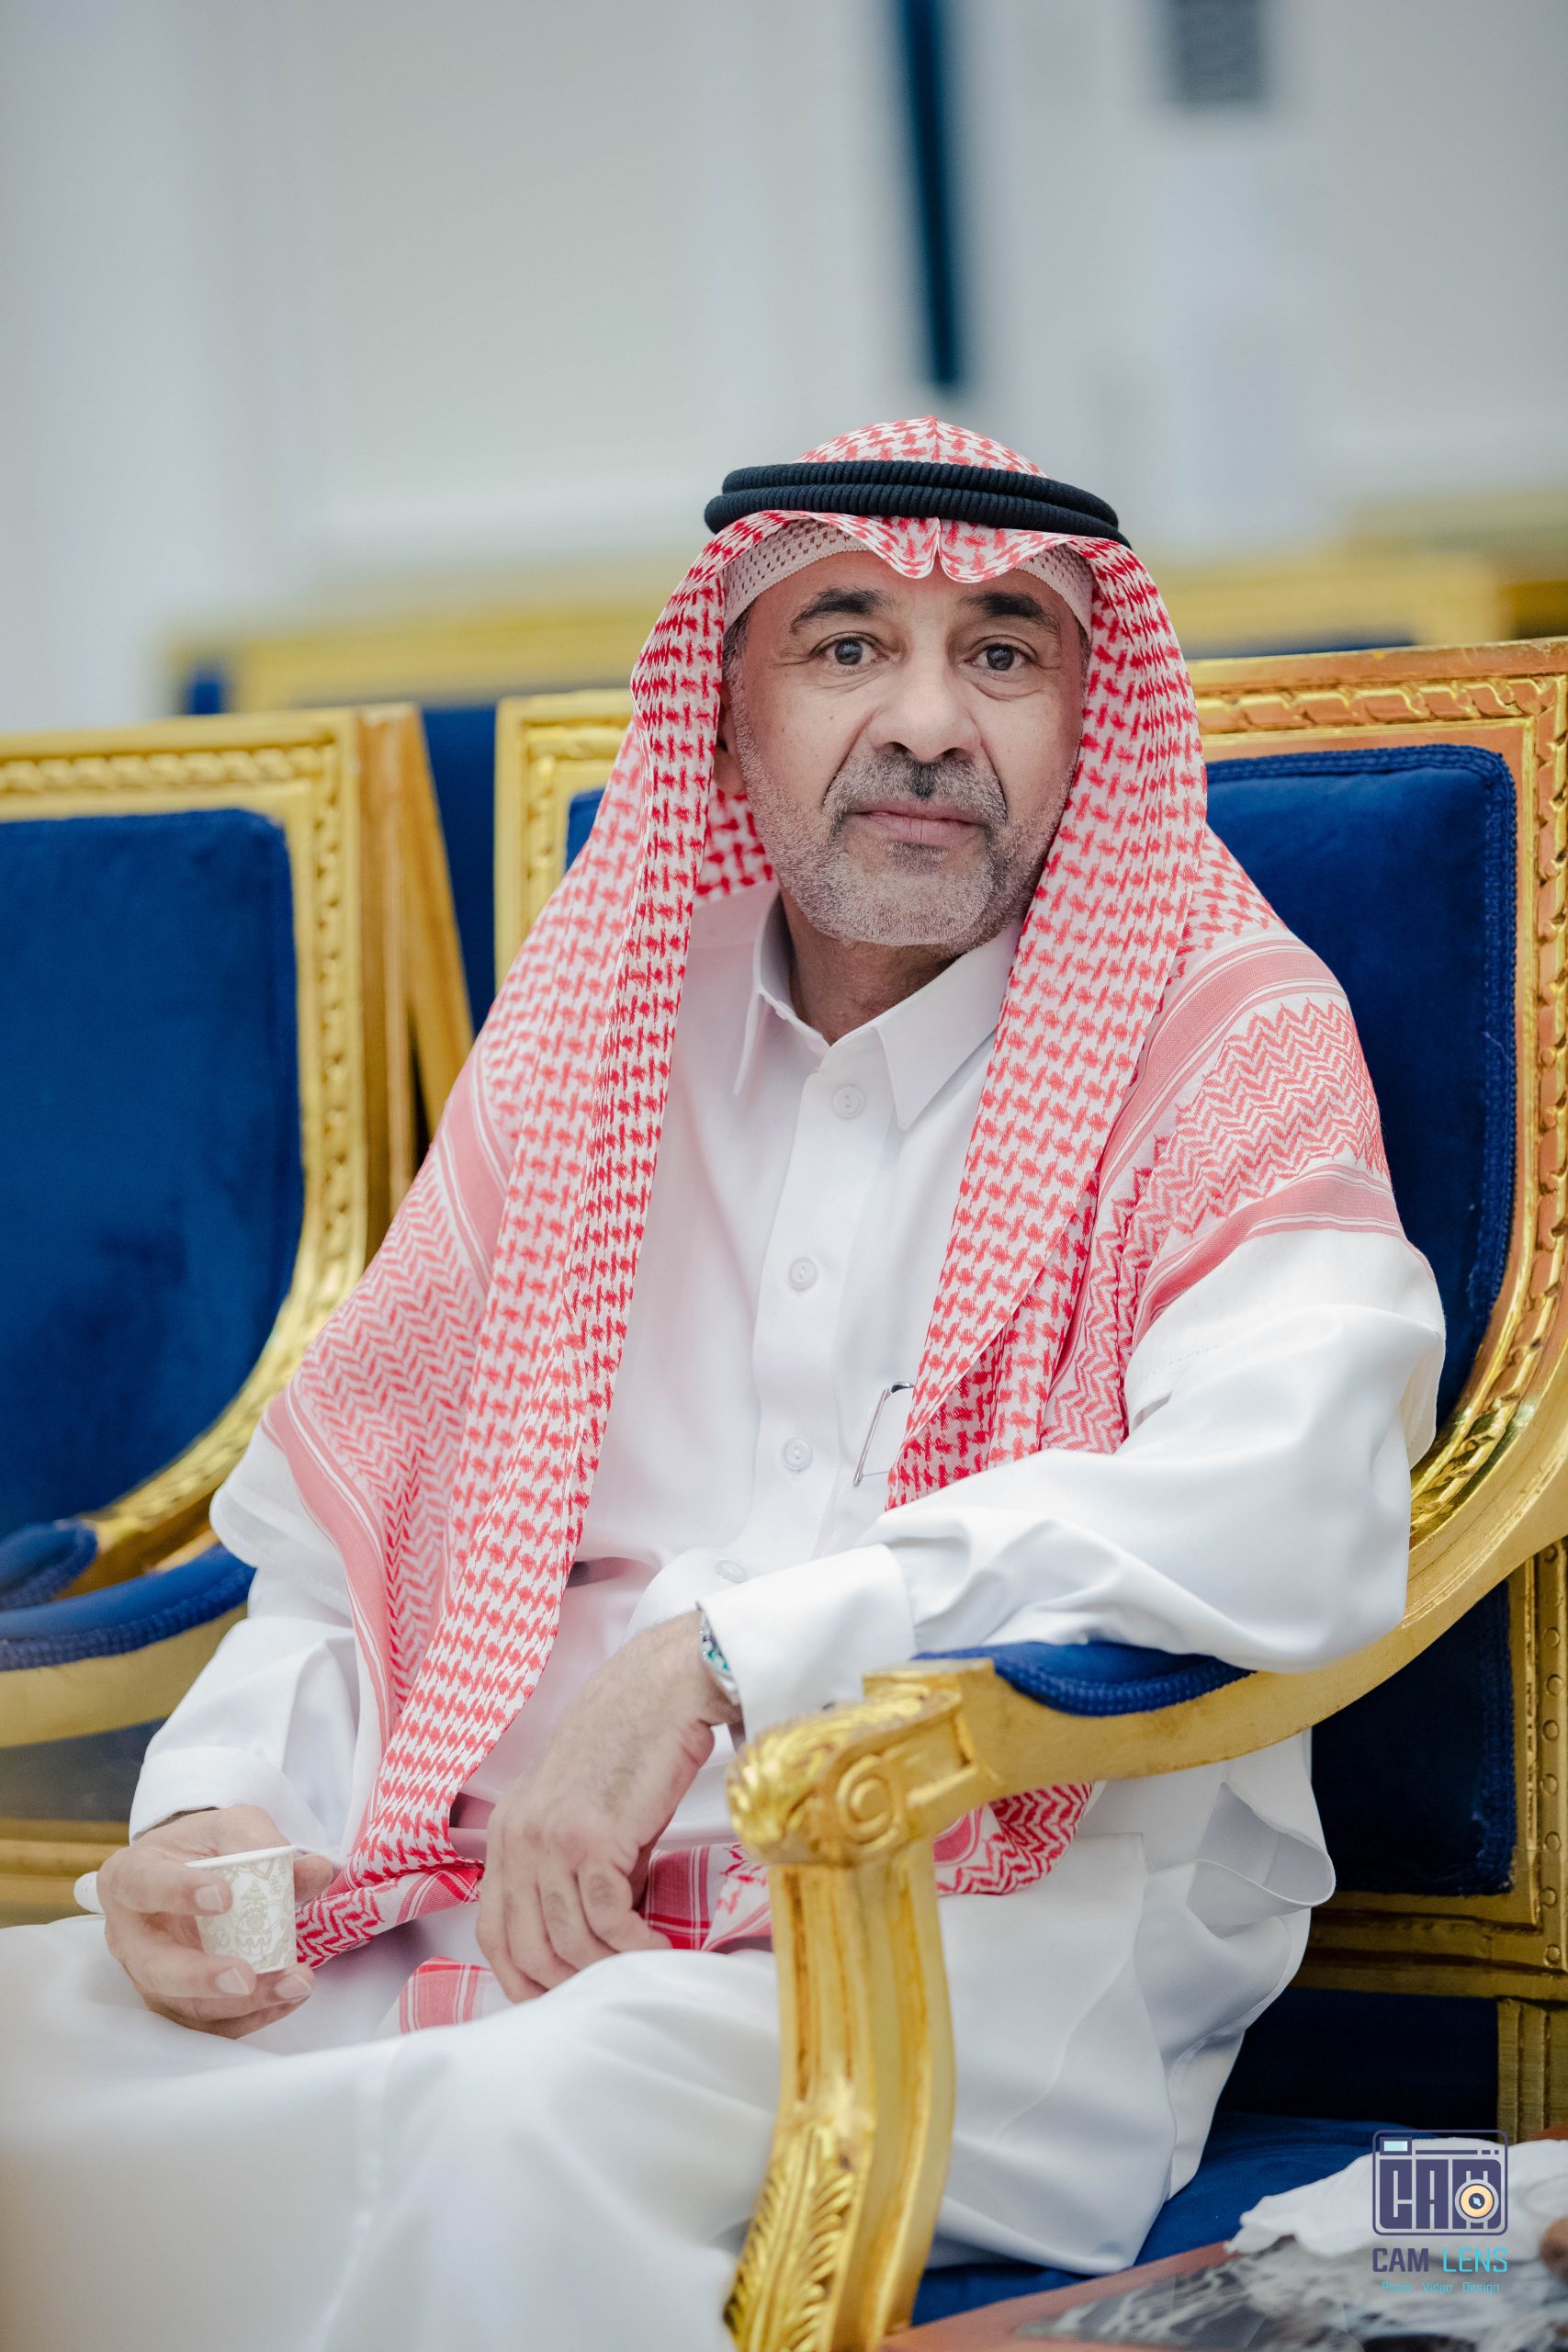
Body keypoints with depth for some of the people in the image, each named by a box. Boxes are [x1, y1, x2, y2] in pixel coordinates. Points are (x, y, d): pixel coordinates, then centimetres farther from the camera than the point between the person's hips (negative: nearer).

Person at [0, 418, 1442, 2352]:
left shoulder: (1228, 1037, 2)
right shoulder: (586, 1039, 17)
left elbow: (1298, 1499, -18)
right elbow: (340, 1553, 21)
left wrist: (722, 1656, -22)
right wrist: (219, 1812, -1)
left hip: (1006, 1922, -4)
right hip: (512, 1919, 5)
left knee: (544, 2106, -36)